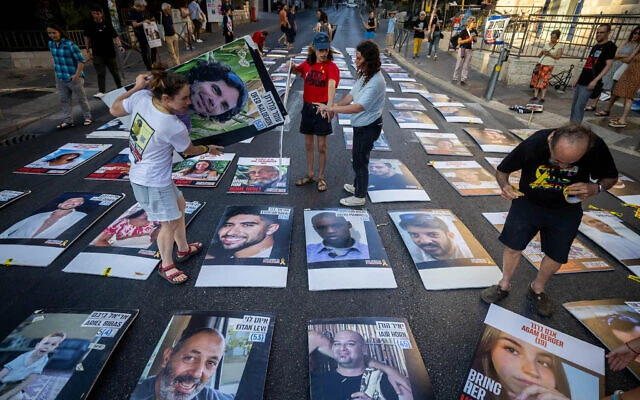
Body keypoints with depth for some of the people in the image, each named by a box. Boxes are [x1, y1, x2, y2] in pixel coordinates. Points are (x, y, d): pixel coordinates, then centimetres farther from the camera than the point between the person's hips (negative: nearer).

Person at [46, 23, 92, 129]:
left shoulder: (70, 45, -17)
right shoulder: (51, 44, 4)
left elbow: (81, 60, -16)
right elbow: (55, 58, 17)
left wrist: (77, 75, -19)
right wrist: (56, 71, 12)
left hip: (73, 78, -7)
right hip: (60, 78, 7)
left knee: (81, 98, 8)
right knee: (64, 100, 10)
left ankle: (87, 117, 24)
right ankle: (67, 120, 18)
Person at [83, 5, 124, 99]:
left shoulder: (107, 24, 1)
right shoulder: (89, 25, 2)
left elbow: (115, 36, -3)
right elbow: (87, 38, 9)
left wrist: (120, 46, -18)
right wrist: (89, 49, 5)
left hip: (110, 52, 1)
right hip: (97, 53, 0)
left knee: (115, 71, 12)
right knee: (101, 73, -6)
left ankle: (120, 87, 29)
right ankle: (101, 91, -7)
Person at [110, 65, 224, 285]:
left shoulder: (141, 97, -13)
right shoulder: (175, 128, -30)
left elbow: (114, 110, 5)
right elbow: (189, 150, -9)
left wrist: (136, 87, 9)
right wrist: (208, 149, 10)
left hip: (139, 174, 9)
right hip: (153, 183, -9)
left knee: (179, 204, 24)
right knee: (170, 223, 8)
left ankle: (183, 250, 44)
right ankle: (166, 266, 32)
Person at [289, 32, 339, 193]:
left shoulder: (332, 67, -14)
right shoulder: (308, 63, 3)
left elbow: (331, 85, -34)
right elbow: (296, 71, 25)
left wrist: (329, 105, -52)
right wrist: (292, 67, 0)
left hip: (322, 109, -5)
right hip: (308, 107, 5)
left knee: (321, 146, 5)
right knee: (308, 144, 14)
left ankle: (321, 178, 22)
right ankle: (310, 175, 31)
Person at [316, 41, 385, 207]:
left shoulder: (376, 82, -27)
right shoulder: (364, 76, 4)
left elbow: (358, 107, -35)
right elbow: (351, 96, 4)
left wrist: (331, 108, -34)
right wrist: (334, 107, -12)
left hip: (368, 127, -9)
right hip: (361, 124, 9)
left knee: (359, 160, 4)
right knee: (357, 157, 23)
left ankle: (359, 196, 22)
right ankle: (357, 186, 44)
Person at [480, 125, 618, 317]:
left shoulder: (597, 148, -25)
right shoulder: (533, 144, -29)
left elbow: (611, 177, -4)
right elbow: (501, 170, -13)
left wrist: (595, 188, -27)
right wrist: (505, 186, -35)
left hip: (565, 210, 2)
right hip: (527, 203, -1)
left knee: (557, 256, 11)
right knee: (512, 247, 3)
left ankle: (537, 289, 37)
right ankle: (504, 285, 29)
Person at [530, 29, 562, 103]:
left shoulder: (559, 47, 3)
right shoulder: (546, 44, 15)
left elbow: (558, 57, -7)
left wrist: (549, 54, -21)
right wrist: (542, 52, -7)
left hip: (548, 65, -4)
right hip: (540, 64, 5)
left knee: (544, 82, -8)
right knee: (536, 80, 1)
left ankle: (542, 98, -4)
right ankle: (535, 96, 8)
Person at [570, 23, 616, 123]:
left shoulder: (610, 46, -3)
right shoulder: (595, 46, 20)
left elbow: (608, 65, -10)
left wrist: (595, 80, -19)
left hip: (589, 83, -8)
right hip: (581, 81, 8)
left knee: (579, 106, -15)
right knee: (574, 105, 7)